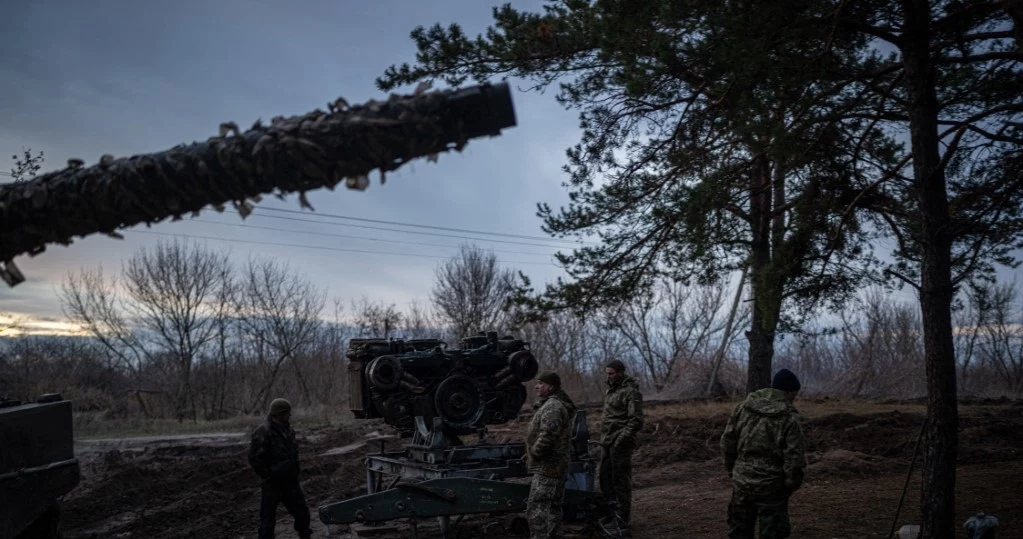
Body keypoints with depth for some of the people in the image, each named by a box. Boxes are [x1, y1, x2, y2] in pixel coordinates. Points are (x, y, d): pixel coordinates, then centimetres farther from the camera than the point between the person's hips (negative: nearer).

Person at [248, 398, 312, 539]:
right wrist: (268, 476, -16)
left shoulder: (288, 430, 7)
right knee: (268, 518, 4)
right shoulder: (263, 432, -17)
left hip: (290, 483, 7)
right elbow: (254, 459, -20)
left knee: (302, 512, 12)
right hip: (272, 484, -7)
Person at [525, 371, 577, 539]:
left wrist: (534, 453, -15)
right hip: (555, 465, 11)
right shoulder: (555, 404, 18)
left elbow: (547, 435, -28)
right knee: (553, 507, 15)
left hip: (547, 467, -11)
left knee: (536, 508, -11)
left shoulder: (552, 406, -17)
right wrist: (532, 454, 18)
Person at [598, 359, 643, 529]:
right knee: (605, 478, 13)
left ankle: (623, 518, 5)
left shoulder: (631, 392, -12)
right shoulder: (611, 390, 17)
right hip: (606, 442, 9)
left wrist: (622, 439, -21)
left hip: (619, 443, -9)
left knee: (620, 480, -3)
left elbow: (636, 420, -18)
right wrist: (604, 439, 18)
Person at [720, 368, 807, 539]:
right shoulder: (789, 418, -12)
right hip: (771, 486, -4)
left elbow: (727, 442, 3)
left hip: (741, 481, 4)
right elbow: (794, 459, -13)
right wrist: (791, 485, 2)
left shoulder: (743, 407, 1)